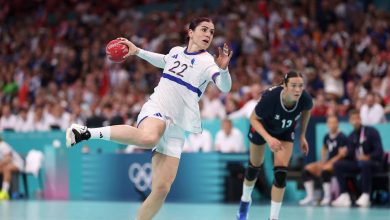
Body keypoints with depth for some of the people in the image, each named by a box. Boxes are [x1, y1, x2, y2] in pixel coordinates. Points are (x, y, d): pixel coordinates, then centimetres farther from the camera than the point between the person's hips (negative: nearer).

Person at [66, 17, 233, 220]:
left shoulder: (208, 62, -2)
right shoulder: (176, 51, 8)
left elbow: (224, 87, -23)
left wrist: (223, 69, -42)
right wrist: (137, 51, 31)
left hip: (176, 127, 1)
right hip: (155, 110, -1)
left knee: (162, 189, -9)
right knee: (148, 138, -40)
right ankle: (88, 132, -28)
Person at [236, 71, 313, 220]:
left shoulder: (305, 99, -32)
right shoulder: (270, 97, -42)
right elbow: (253, 118, -25)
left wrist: (302, 135, 0)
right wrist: (268, 138, -38)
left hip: (286, 132, 2)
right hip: (262, 127, -2)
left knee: (281, 173, -11)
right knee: (255, 166, 15)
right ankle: (245, 200, 46)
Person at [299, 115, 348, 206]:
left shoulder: (341, 137, -10)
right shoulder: (327, 137, 11)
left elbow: (341, 155, -16)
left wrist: (329, 163, -20)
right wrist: (323, 160, 8)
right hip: (328, 162, 8)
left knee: (325, 169, -37)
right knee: (308, 169, -8)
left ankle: (327, 197, -28)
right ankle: (310, 196, -11)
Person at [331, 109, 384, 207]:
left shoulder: (371, 132, -5)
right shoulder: (351, 136, 12)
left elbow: (379, 152, -12)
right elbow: (350, 155, 9)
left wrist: (368, 157, -30)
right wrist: (345, 153, -15)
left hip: (374, 163, -6)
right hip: (357, 163, 6)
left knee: (364, 163, -41)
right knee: (337, 165, -14)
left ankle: (365, 196, -38)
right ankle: (344, 196, -21)